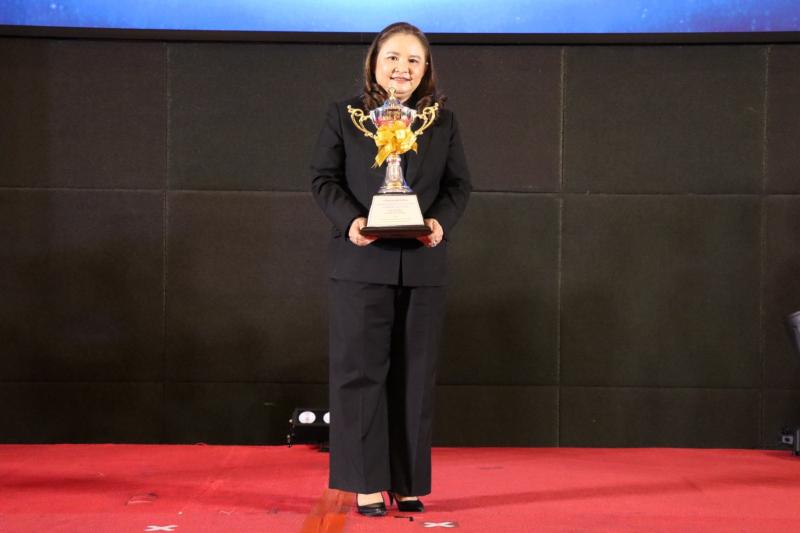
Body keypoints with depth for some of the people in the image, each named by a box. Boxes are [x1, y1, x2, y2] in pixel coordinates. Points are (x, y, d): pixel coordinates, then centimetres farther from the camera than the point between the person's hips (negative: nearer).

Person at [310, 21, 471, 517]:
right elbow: (324, 178, 2)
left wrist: (442, 221, -12)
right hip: (362, 261, -2)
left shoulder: (444, 121, 10)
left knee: (415, 374, 6)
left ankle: (409, 483, 14)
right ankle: (367, 483, 6)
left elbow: (459, 184, 8)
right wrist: (349, 219, -16)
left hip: (424, 265, 2)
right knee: (360, 370, -1)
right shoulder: (343, 116, 5)